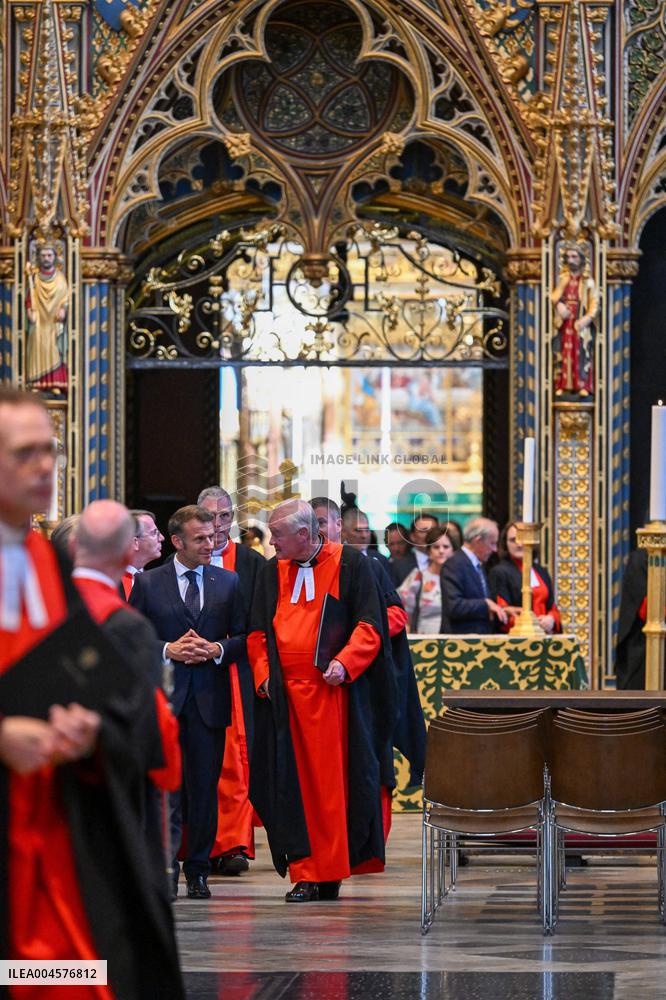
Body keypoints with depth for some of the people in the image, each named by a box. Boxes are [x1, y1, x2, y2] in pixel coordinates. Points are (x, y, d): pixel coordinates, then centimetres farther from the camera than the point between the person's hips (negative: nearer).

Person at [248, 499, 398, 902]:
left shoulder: (351, 563, 0)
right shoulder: (272, 571, 13)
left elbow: (370, 625, -3)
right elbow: (258, 631, 17)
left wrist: (345, 661, -18)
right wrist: (263, 674, 2)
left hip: (335, 691, -3)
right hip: (287, 693, 3)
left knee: (336, 782, -3)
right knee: (297, 785, -1)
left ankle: (331, 873, 3)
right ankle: (305, 874, 0)